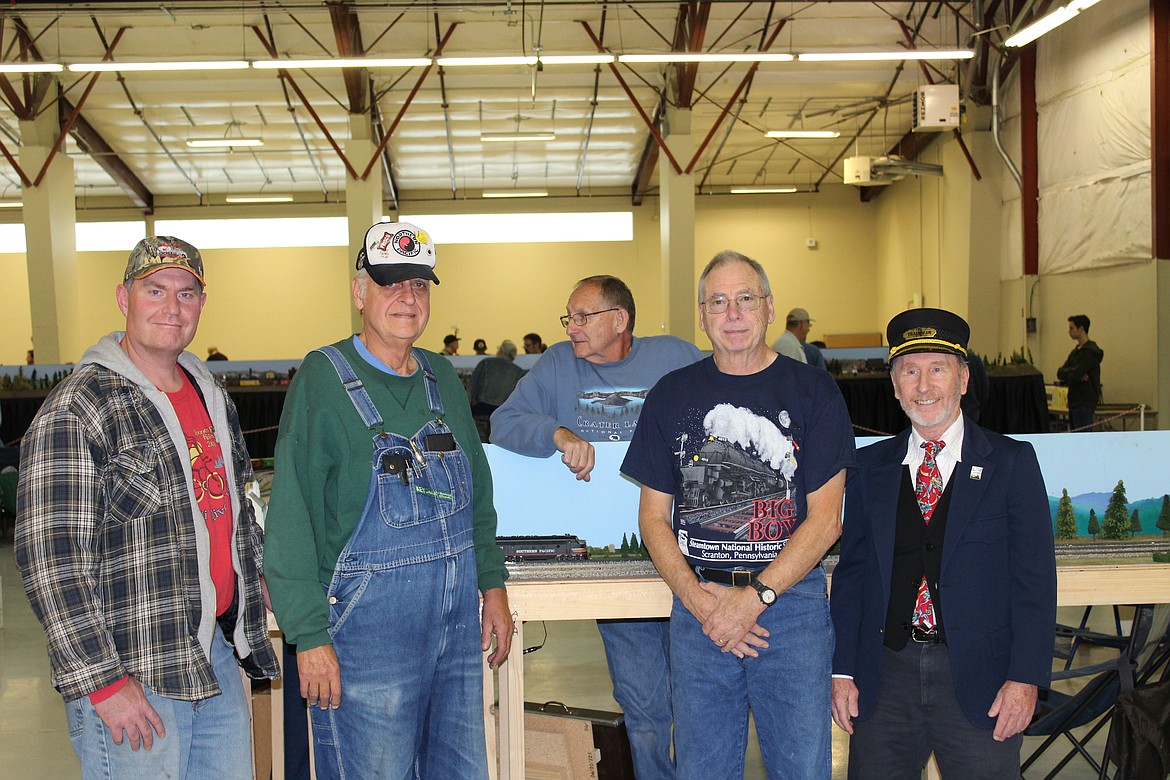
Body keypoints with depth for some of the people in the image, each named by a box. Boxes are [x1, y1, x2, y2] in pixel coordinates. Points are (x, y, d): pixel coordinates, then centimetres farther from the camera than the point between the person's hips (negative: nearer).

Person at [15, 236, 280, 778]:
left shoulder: (211, 395, 12)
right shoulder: (76, 411, -13)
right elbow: (52, 559, -17)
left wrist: (249, 616, 18)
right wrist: (102, 682, -19)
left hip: (220, 656, 7)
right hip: (136, 682, -7)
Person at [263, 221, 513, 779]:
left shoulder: (443, 378, 10)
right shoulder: (324, 377, -9)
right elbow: (291, 518, -13)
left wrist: (493, 586, 13)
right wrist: (309, 635, -16)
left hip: (458, 620, 6)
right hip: (368, 622, -6)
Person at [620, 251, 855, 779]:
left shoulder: (813, 392, 1)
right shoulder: (672, 396, 7)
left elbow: (825, 519, -3)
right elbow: (653, 517, 7)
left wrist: (754, 597, -12)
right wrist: (696, 597, -8)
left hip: (793, 602, -1)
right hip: (697, 604, 2)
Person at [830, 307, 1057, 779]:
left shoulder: (1011, 462, 2)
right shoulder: (871, 466, 8)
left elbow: (1035, 576, -2)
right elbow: (851, 571, 8)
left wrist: (1025, 678, -9)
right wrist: (842, 670, 2)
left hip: (979, 679, -2)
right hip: (885, 676, 2)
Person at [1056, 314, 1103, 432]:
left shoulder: (1090, 352, -15)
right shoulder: (1076, 351, 15)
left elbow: (1075, 375, -24)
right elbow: (1060, 374, 8)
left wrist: (1066, 371, -3)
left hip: (1085, 403, -10)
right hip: (1075, 401, 10)